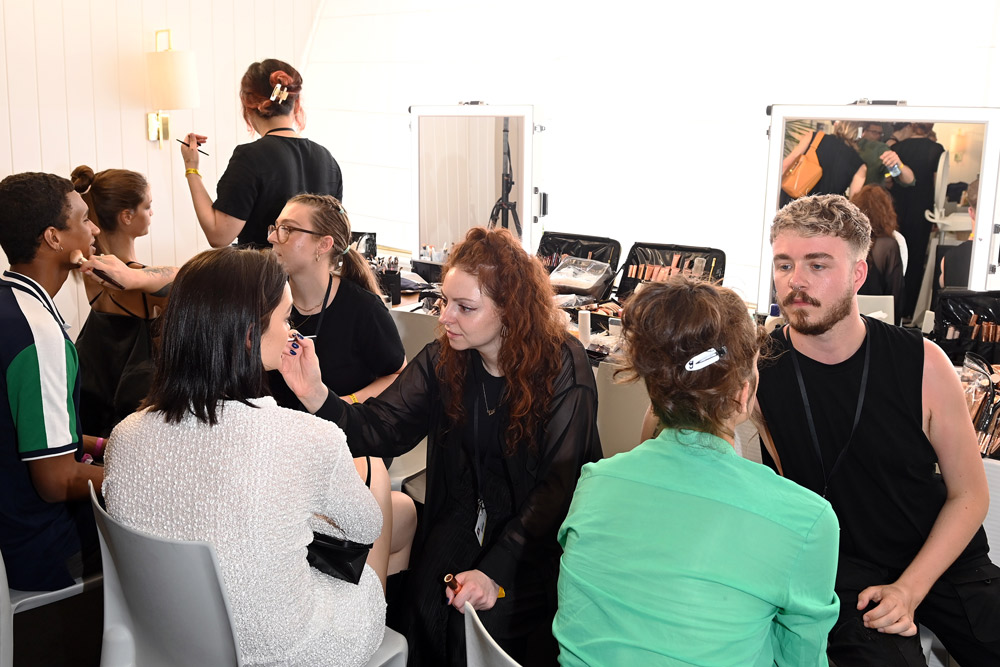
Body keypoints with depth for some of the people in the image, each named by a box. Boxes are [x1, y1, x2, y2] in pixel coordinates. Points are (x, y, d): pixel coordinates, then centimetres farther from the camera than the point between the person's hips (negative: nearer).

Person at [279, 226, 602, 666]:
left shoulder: (564, 369, -16)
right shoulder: (442, 360, -2)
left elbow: (558, 486, -20)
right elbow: (380, 429, -11)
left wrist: (496, 569, -30)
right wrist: (316, 396, -30)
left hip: (539, 529, -3)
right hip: (463, 518, 4)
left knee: (494, 610, -24)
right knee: (428, 600, -18)